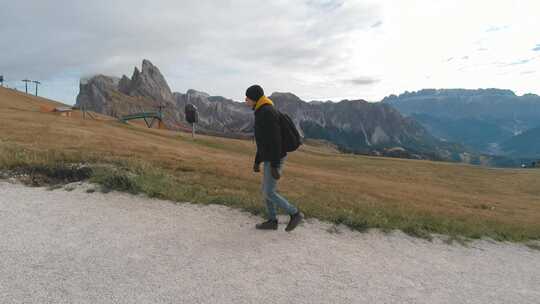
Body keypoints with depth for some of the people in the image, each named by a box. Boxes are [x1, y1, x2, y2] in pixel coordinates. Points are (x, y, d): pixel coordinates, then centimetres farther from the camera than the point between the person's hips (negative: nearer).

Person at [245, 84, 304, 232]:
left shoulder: (268, 112, -20)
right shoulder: (262, 113, 14)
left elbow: (275, 140, -25)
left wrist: (274, 166, -26)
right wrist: (257, 162, 22)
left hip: (275, 160, -10)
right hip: (270, 159, 10)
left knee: (269, 193, -2)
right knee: (266, 191, 14)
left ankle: (295, 213, 11)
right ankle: (272, 221, 25)